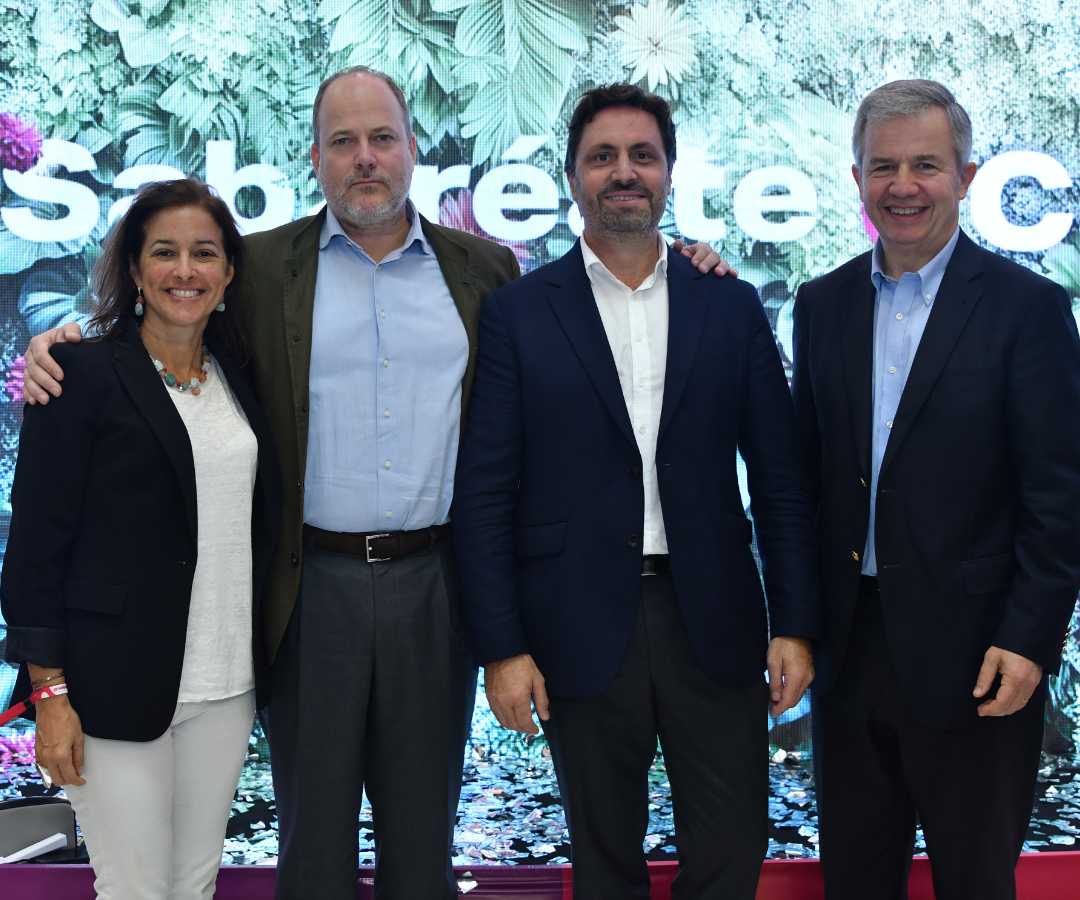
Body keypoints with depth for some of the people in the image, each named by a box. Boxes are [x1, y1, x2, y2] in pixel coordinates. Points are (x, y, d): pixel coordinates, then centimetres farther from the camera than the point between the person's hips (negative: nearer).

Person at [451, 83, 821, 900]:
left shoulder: (732, 307, 6)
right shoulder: (517, 313, 0)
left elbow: (779, 476, 6)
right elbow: (485, 491, -2)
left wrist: (795, 623, 1)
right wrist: (501, 647, -7)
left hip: (714, 623, 2)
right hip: (582, 630, -1)